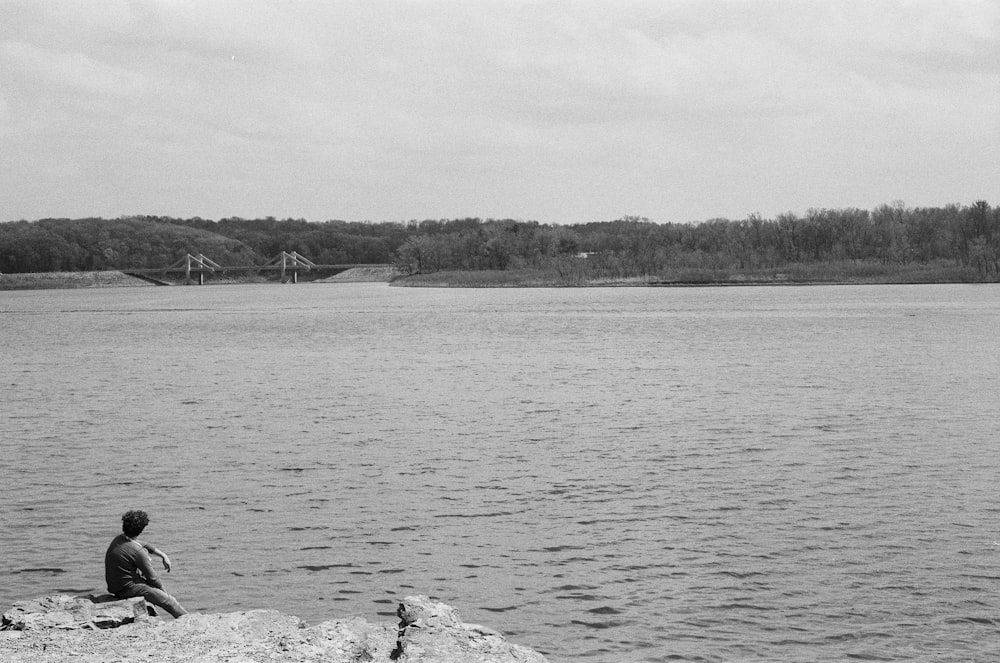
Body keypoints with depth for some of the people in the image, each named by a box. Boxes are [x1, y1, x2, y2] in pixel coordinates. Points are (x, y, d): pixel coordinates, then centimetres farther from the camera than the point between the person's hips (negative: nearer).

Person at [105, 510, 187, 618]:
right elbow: (152, 578, -13)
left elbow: (145, 546, 19)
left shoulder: (118, 539, 1)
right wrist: (162, 589, 4)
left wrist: (163, 555, 14)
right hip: (128, 589, -9)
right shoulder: (137, 551, -24)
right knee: (169, 601, -3)